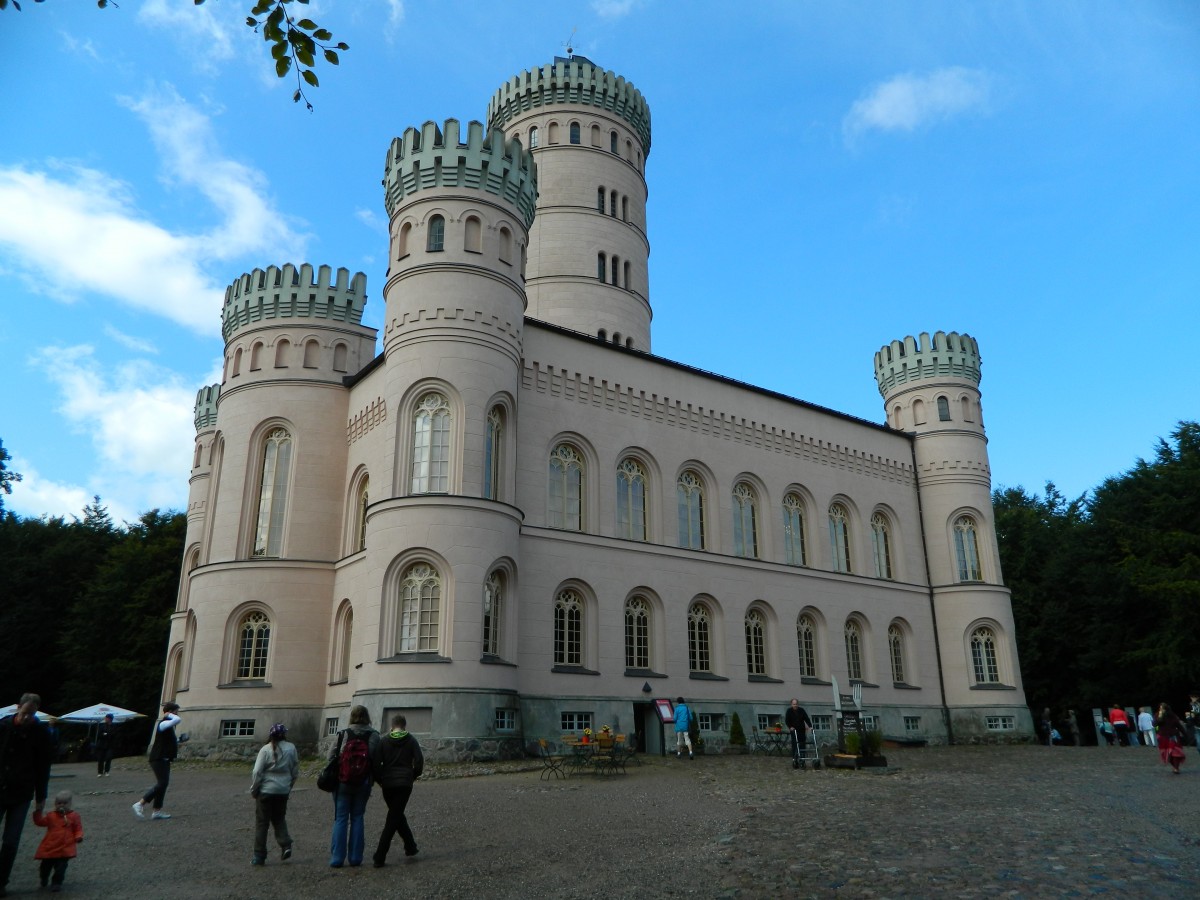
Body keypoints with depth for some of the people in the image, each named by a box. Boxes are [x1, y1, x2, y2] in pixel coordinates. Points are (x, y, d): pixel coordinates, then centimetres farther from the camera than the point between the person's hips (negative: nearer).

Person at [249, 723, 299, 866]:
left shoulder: (266, 750, -11)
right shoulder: (291, 748, -1)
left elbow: (257, 772, -12)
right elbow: (295, 770, 6)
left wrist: (253, 789, 1)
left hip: (266, 791, -3)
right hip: (283, 791, 3)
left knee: (261, 822, 7)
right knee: (279, 819, 20)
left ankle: (259, 855, 10)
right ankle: (286, 845, 4)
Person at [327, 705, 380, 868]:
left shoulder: (343, 735, -8)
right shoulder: (374, 736, -6)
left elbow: (332, 758, -4)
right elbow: (377, 761, -5)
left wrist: (333, 778, 13)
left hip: (342, 783, -1)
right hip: (363, 785, 1)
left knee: (341, 819, 6)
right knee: (357, 818, 11)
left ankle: (337, 858, 6)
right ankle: (355, 857, 12)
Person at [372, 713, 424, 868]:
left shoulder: (383, 740, 2)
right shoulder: (411, 741, 2)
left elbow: (376, 763, -5)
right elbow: (419, 762, -4)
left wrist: (380, 780, 8)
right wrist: (412, 777, 10)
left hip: (387, 784, 2)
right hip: (405, 784, -1)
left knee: (397, 815, 20)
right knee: (393, 819, 1)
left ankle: (410, 846, 26)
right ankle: (379, 857, -6)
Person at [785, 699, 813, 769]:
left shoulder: (802, 710, 4)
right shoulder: (789, 711, -2)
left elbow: (807, 719, 1)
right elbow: (786, 721, -4)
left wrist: (810, 726, -11)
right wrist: (790, 727, -18)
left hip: (802, 730, 3)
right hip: (794, 730, -3)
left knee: (802, 745, 0)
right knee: (795, 745, -11)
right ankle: (794, 760, -9)